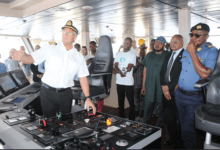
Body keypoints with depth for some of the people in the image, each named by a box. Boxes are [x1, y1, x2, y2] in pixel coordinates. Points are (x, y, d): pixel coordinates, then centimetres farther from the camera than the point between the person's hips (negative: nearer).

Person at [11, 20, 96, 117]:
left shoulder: (79, 57, 4)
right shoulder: (49, 49, 0)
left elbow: (83, 78, 4)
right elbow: (31, 58, -8)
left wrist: (88, 99, -1)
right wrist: (21, 57, -31)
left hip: (66, 94, 2)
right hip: (47, 92, -1)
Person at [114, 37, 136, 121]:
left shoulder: (132, 55, -2)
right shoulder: (118, 54, 11)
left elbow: (129, 68, -12)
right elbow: (115, 67, 0)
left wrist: (120, 69, -6)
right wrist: (120, 73, -17)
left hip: (129, 82, -4)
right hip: (119, 82, 4)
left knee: (131, 102, 0)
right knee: (120, 101, 14)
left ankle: (131, 120, 12)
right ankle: (121, 119, 27)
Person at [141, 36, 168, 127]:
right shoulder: (149, 55, 10)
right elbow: (145, 70, 11)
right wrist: (143, 85, 9)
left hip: (162, 88, -2)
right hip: (149, 88, 3)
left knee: (161, 109, 10)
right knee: (147, 109, 9)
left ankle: (159, 128, 27)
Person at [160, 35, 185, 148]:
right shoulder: (168, 56, 16)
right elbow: (162, 72, 14)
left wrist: (168, 87, -13)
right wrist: (163, 87, 0)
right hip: (166, 92, 7)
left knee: (178, 120, 8)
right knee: (168, 119, 15)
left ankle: (179, 142, 27)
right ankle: (172, 138, 34)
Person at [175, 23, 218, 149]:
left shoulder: (211, 51, -11)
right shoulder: (186, 51, 9)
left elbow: (204, 74, -25)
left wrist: (193, 53, -21)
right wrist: (176, 87, 11)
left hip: (195, 97, -6)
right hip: (179, 94, 6)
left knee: (187, 129, 0)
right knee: (183, 125, 20)